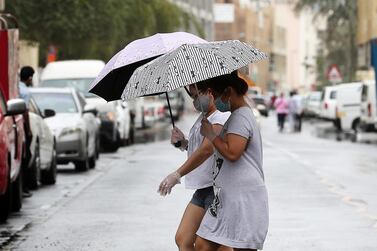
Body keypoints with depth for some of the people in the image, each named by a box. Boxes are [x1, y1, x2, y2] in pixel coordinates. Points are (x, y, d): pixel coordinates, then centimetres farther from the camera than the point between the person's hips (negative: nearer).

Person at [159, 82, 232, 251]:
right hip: (202, 188, 10)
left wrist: (177, 174, -25)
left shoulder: (222, 116, -13)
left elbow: (207, 149, -25)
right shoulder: (203, 117, 19)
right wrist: (183, 143, 5)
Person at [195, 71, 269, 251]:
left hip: (244, 200, -11)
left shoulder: (241, 117, -14)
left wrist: (210, 134, -12)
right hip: (225, 199, 11)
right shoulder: (236, 116, 20)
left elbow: (232, 153, -26)